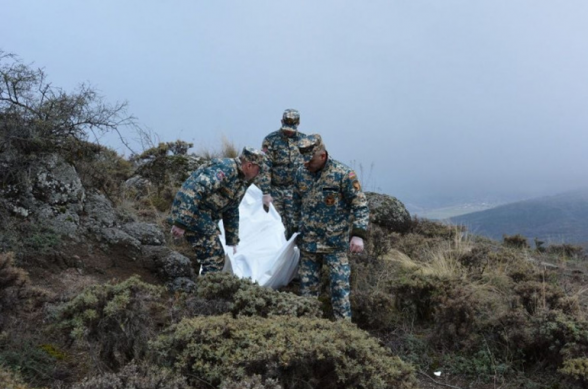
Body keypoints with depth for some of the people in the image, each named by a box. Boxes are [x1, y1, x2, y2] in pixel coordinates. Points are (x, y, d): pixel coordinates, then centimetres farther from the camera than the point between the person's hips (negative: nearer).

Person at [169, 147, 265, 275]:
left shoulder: (241, 182, 14)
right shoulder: (225, 168, -18)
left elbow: (232, 212, 24)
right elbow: (195, 189, -28)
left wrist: (233, 242, 26)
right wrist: (181, 223, -31)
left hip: (206, 219, 10)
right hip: (192, 215, -10)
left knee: (216, 258, 15)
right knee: (215, 260, -9)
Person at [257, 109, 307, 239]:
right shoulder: (270, 140, -3)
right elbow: (264, 168, -7)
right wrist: (266, 193, -12)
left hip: (295, 189, 2)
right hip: (275, 190, -1)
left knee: (295, 224, -2)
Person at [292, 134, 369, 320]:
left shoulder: (343, 174, -12)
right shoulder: (301, 173, 3)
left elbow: (360, 205, -10)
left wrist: (358, 234, -19)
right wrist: (298, 230, 20)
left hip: (336, 243, -5)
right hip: (308, 241, 5)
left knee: (340, 285, -3)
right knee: (308, 285, 11)